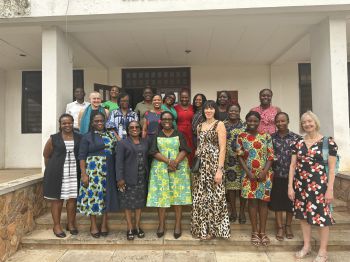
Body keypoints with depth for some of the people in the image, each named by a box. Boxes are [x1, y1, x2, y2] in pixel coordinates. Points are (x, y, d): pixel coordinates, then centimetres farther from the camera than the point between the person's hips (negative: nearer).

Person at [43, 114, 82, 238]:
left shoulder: (79, 138, 5)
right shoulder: (53, 138, 1)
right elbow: (46, 155, 9)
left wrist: (82, 171, 4)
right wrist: (52, 169, 8)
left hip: (74, 174, 2)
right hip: (57, 174, -1)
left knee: (72, 198, 7)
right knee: (57, 199, 5)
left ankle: (71, 224, 22)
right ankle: (57, 225, 18)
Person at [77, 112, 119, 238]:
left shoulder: (111, 135, 10)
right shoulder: (87, 137, 0)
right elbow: (82, 157, -5)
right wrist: (84, 174, -11)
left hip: (108, 172, 3)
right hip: (93, 171, -3)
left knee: (106, 196, 8)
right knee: (93, 195, 2)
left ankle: (104, 224, 22)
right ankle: (93, 225, 18)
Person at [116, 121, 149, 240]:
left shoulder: (145, 143, 11)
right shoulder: (122, 143, -2)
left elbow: (147, 159, 11)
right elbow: (119, 162, -8)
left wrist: (148, 176, 5)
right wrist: (120, 178, -15)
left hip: (142, 179, 4)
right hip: (128, 179, -4)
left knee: (140, 203, 10)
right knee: (128, 204, 2)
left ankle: (137, 227, 23)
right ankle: (130, 228, 14)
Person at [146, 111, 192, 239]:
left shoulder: (179, 134, 8)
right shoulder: (156, 135, 8)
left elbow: (184, 150, -2)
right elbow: (154, 152, -4)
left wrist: (176, 162, -19)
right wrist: (168, 161, -18)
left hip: (178, 169, 0)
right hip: (160, 169, 0)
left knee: (178, 195, 0)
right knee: (161, 196, 1)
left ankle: (178, 224, 11)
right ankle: (161, 224, 14)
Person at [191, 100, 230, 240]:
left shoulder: (219, 125, -3)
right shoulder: (199, 126, 13)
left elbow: (222, 148, -10)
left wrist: (220, 169, -17)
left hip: (213, 164, -5)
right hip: (200, 165, 5)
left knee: (213, 196, 0)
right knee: (200, 196, 9)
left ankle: (212, 229, 17)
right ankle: (201, 228, 24)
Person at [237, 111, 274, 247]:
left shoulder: (266, 136, 2)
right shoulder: (241, 137, 0)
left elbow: (270, 156, 0)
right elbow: (240, 156, -1)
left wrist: (264, 171, -12)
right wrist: (248, 172, -10)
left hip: (265, 174, 1)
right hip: (249, 174, -1)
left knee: (263, 201, 7)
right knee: (252, 201, 5)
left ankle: (262, 232, 19)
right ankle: (254, 232, 17)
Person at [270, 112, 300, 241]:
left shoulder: (295, 137, -1)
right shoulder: (271, 138, 1)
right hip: (276, 175, 1)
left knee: (290, 201, 12)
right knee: (277, 201, 7)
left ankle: (288, 226, 30)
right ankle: (280, 227, 22)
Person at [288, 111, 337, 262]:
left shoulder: (328, 142, -4)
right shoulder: (298, 143, 6)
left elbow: (332, 168, -5)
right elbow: (293, 165, 6)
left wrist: (330, 189, -9)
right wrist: (290, 186, 2)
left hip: (319, 185, -4)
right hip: (300, 185, 4)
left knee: (322, 216, 2)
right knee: (303, 215, 12)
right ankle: (306, 246, 29)